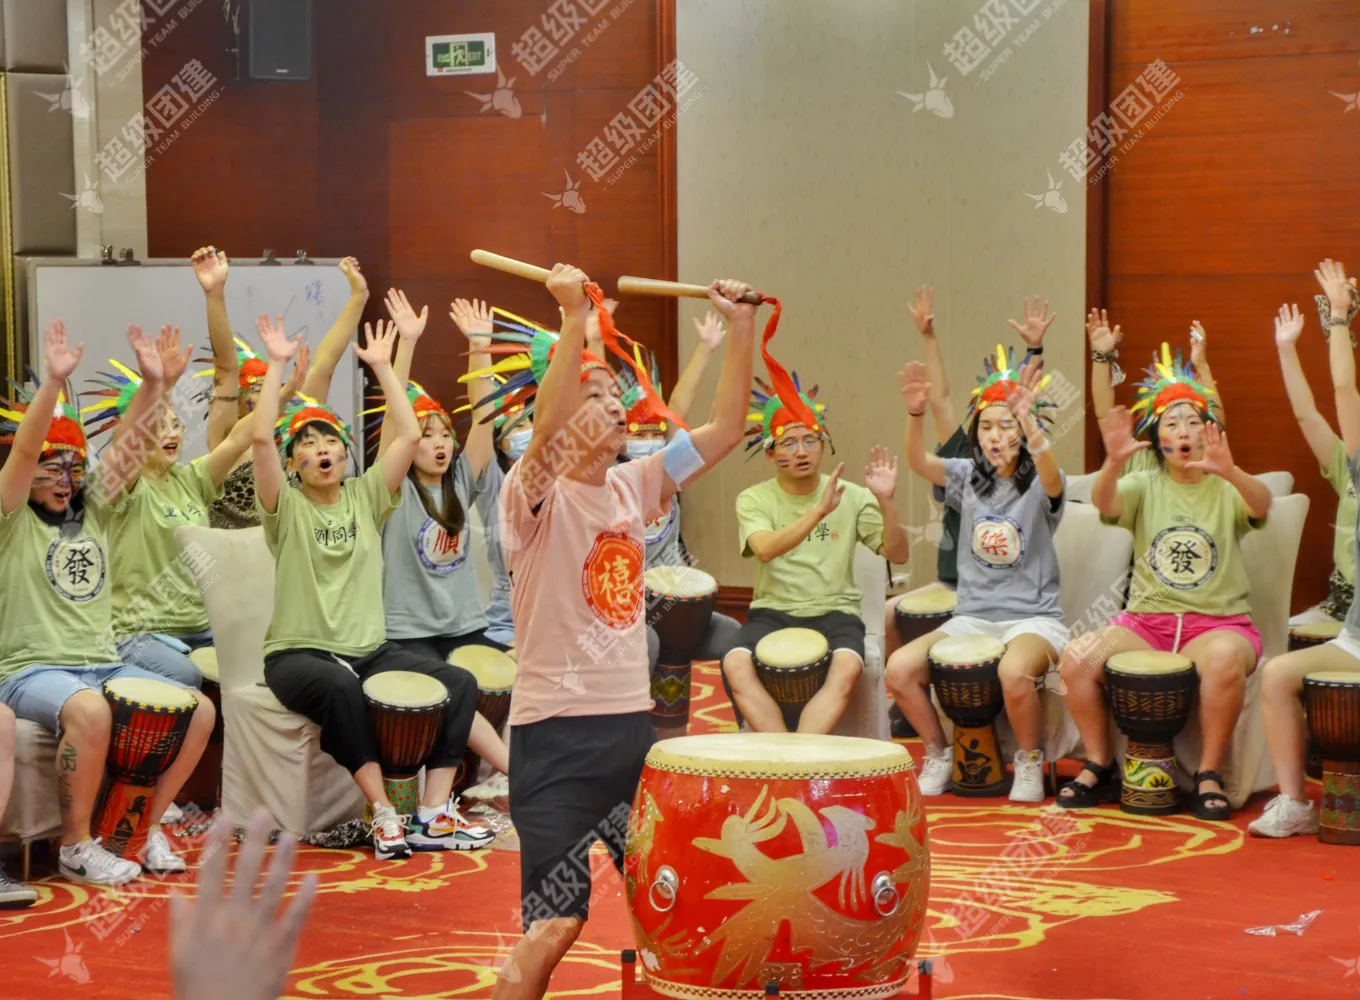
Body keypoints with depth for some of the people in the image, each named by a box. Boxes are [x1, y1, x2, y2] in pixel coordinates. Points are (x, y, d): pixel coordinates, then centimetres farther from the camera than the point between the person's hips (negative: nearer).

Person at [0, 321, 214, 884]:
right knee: (89, 710, -38)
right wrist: (53, 382, -28)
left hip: (102, 664, 6)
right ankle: (76, 848, -21)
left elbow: (129, 443, 4)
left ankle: (148, 827, 1)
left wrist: (153, 381, -9)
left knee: (200, 709, -12)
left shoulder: (92, 509, 14)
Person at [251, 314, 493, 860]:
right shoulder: (287, 507, 0)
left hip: (370, 648, 5)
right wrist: (277, 365, -12)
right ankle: (384, 815, -33)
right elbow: (260, 437, -16)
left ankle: (433, 816, -21)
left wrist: (383, 367, 2)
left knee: (459, 683, -17)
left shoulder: (365, 496, 11)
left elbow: (408, 435, 2)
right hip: (298, 652, -5)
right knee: (340, 687, -39)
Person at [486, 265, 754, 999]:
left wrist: (740, 331, -1)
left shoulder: (632, 486, 9)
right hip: (557, 732, -7)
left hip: (633, 724, 7)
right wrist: (574, 319, -37)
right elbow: (545, 429, -32)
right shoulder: (534, 497, -10)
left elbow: (725, 429, 8)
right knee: (555, 926, -9)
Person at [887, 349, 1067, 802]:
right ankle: (939, 754, 6)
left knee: (1014, 672, -37)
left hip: (1034, 617, -4)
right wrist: (915, 414, -28)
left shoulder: (1039, 484, -2)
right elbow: (919, 462, -9)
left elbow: (1051, 477, -28)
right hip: (972, 616, 4)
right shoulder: (968, 477, 9)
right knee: (899, 668, -19)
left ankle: (1030, 760, -8)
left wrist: (1028, 420, -44)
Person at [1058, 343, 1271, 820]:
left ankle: (1209, 775, -19)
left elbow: (1262, 503, -19)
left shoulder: (1227, 490, 4)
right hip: (1146, 619, 3)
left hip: (1219, 620, -2)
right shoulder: (1144, 486, 9)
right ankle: (1099, 767, -3)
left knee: (1225, 658, -36)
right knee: (1076, 658, -21)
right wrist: (1113, 464, -36)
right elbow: (1105, 502, -13)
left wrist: (1230, 472, -42)